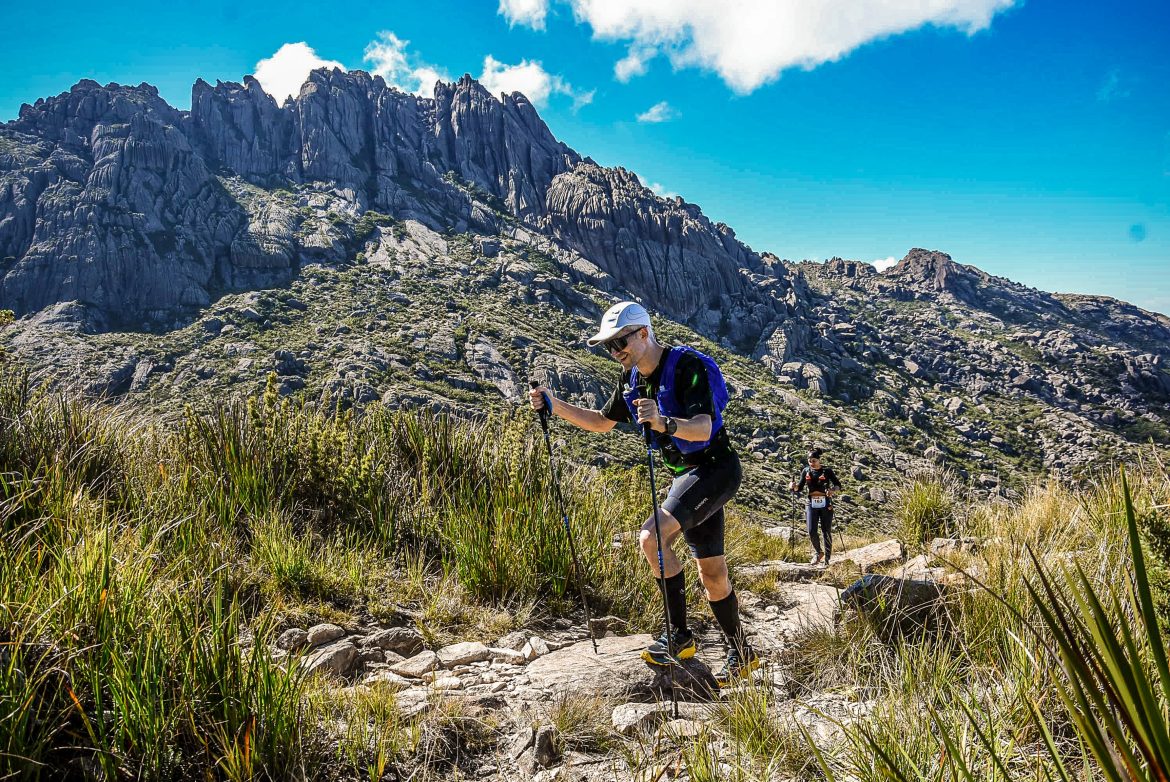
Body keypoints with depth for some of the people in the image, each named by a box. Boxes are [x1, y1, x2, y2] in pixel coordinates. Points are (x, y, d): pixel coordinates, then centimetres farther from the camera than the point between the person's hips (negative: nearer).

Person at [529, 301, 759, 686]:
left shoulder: (687, 365, -21)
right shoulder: (631, 379, 4)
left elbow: (703, 427, -33)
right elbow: (602, 422, 16)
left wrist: (664, 423, -51)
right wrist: (556, 406, 5)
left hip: (715, 467, -8)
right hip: (684, 475, 8)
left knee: (652, 538, -24)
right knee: (712, 574, 12)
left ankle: (678, 635, -8)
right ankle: (741, 653, 27)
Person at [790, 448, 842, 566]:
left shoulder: (827, 471, -3)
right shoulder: (806, 471, 5)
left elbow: (838, 484, -1)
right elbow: (800, 488, 8)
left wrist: (832, 489, -22)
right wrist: (794, 487, -14)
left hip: (825, 504, -2)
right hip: (811, 504, 2)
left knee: (826, 532, 1)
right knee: (811, 531, -8)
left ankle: (827, 559, 12)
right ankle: (817, 553, 17)